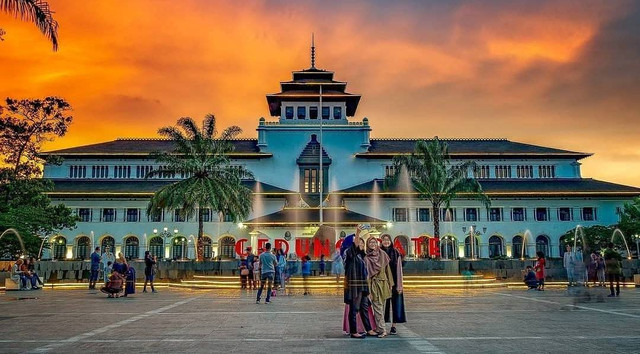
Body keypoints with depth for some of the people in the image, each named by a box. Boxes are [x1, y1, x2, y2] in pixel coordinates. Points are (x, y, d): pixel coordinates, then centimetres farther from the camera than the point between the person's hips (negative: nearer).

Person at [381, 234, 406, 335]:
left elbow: (399, 269, 0)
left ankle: (394, 326, 8)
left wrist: (399, 285, -5)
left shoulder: (396, 253, 2)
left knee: (395, 303, 1)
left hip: (394, 282, 0)